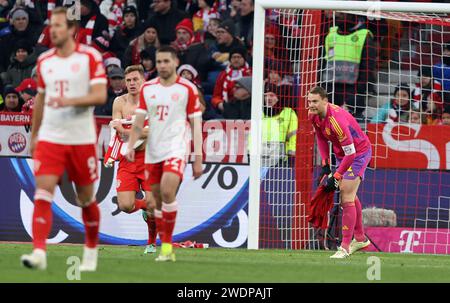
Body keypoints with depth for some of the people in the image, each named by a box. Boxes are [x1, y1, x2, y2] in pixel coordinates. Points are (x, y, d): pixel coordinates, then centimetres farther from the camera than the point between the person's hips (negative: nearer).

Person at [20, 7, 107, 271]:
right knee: (43, 192, -13)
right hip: (49, 138, 3)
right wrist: (34, 134, 22)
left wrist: (69, 101, -27)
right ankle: (39, 253, -20)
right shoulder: (44, 61, 9)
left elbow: (100, 96, -13)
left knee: (86, 198, 8)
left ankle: (91, 252, 27)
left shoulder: (90, 57, -5)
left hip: (82, 139, -3)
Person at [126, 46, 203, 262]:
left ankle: (167, 244, -15)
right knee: (157, 199, 5)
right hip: (152, 152, 5)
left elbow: (196, 126, 1)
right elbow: (139, 122, 10)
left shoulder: (188, 89, 0)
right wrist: (131, 145, -7)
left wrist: (198, 159, -2)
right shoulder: (147, 88, 10)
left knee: (167, 192, -23)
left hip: (176, 150, -5)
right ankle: (165, 248, 14)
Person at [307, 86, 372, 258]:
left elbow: (350, 153, -32)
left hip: (359, 153, -9)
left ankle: (345, 247, -10)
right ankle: (360, 239, 35)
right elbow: (321, 136, 9)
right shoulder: (313, 115, -11)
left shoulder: (336, 120, -36)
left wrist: (336, 177, -26)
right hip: (341, 153, 9)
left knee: (347, 198, -14)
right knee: (348, 196, 19)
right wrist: (325, 164, 2)